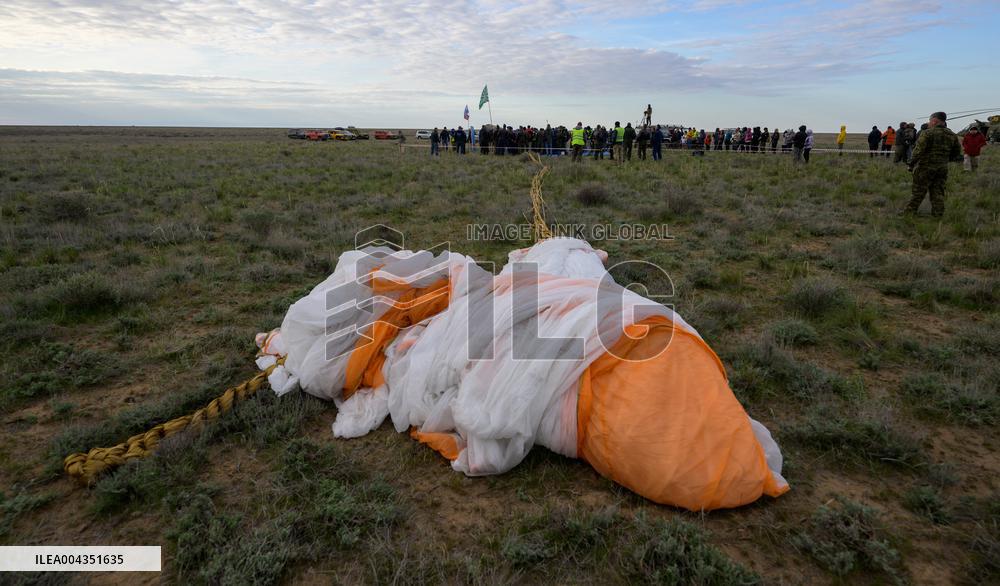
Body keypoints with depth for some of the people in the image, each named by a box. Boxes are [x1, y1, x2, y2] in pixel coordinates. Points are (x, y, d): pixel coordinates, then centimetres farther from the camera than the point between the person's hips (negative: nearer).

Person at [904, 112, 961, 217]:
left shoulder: (927, 133, -12)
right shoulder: (952, 135, 10)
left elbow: (918, 151, -17)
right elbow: (957, 154, 14)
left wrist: (912, 164, -8)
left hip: (925, 168, -6)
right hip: (942, 169, 6)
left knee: (918, 192, 0)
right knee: (938, 193, 10)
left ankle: (908, 213, 5)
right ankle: (938, 215, 11)